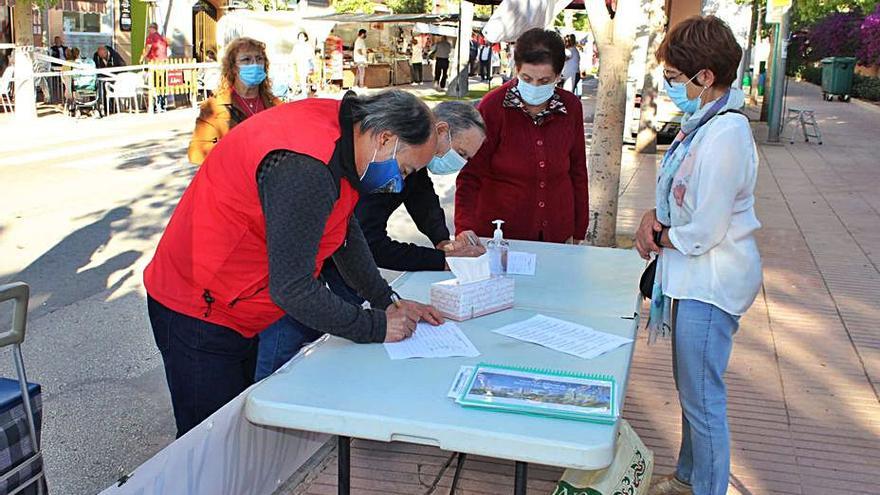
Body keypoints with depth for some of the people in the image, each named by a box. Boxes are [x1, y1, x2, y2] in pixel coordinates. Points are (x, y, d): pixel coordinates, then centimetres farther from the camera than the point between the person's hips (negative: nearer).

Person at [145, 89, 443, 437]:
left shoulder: (341, 127, -1)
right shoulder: (305, 168, -32)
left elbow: (345, 232, 12)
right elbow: (291, 288, -29)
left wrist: (388, 302, 6)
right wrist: (377, 327, -18)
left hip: (238, 311, 10)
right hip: (198, 316, -9)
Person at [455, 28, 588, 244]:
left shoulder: (570, 107, -1)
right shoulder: (493, 106, -13)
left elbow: (577, 172, 8)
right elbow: (470, 175, -14)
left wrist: (578, 232, 10)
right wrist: (465, 228, -27)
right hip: (499, 233, -3)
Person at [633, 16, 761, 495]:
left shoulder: (723, 137, -25)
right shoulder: (702, 122, 5)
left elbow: (701, 234, -24)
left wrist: (657, 236, -6)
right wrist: (655, 215, -2)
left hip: (709, 284, -10)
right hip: (694, 276, 10)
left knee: (703, 400, 4)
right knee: (691, 388, 24)